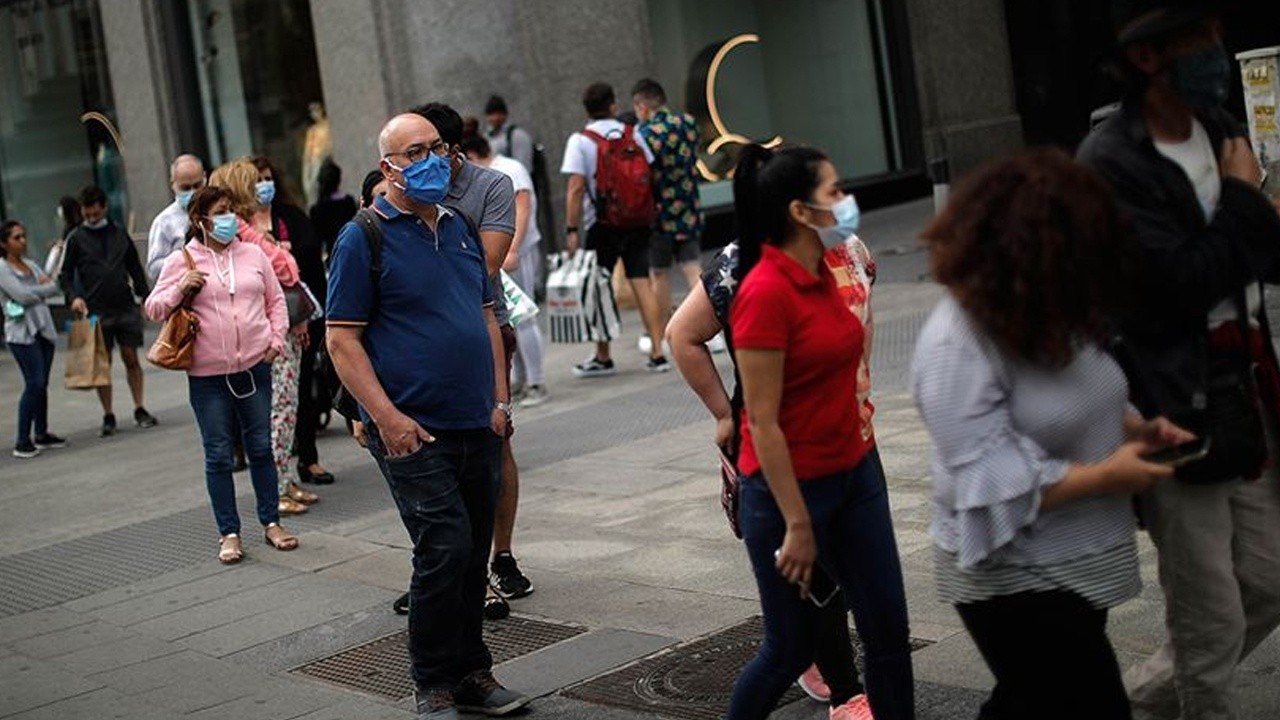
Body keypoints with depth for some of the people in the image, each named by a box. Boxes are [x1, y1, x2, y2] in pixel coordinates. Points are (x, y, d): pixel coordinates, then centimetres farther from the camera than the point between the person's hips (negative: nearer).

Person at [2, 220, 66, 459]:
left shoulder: (31, 265, 17)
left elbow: (57, 287, 9)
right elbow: (22, 295, -15)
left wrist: (44, 285, -9)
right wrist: (48, 287, -1)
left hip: (43, 329, 7)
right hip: (22, 332, -7)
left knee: (42, 384, 9)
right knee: (34, 384, -13)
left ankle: (42, 435, 19)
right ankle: (22, 442, -10)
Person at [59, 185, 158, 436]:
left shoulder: (119, 233, 7)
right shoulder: (77, 239, 2)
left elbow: (135, 267, 14)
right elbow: (66, 274, 3)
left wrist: (146, 295, 7)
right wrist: (73, 297, -14)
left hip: (126, 307, 1)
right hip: (96, 311, -1)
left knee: (131, 358, 4)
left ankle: (139, 409, 13)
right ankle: (108, 416, 9)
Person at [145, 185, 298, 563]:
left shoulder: (252, 254, 8)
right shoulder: (181, 262, 0)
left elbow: (276, 299, 16)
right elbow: (154, 309, 1)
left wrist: (276, 338, 4)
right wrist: (181, 289, -15)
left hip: (255, 367, 2)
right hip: (208, 376, -2)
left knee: (261, 447, 10)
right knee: (219, 455, 3)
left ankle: (271, 523, 21)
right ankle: (229, 533, 12)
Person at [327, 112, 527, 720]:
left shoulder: (460, 228, 14)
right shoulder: (363, 238, -7)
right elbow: (343, 339, -10)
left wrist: (498, 398, 11)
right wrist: (387, 417, -17)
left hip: (476, 427, 7)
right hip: (413, 431, -6)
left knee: (472, 555, 11)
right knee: (446, 548, -13)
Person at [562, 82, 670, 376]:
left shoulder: (580, 141, -8)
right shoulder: (632, 134, 3)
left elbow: (576, 188, -14)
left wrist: (572, 229, -11)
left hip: (602, 223, -3)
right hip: (636, 221, 3)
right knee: (641, 283, 4)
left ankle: (603, 358, 13)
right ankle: (658, 353, 0)